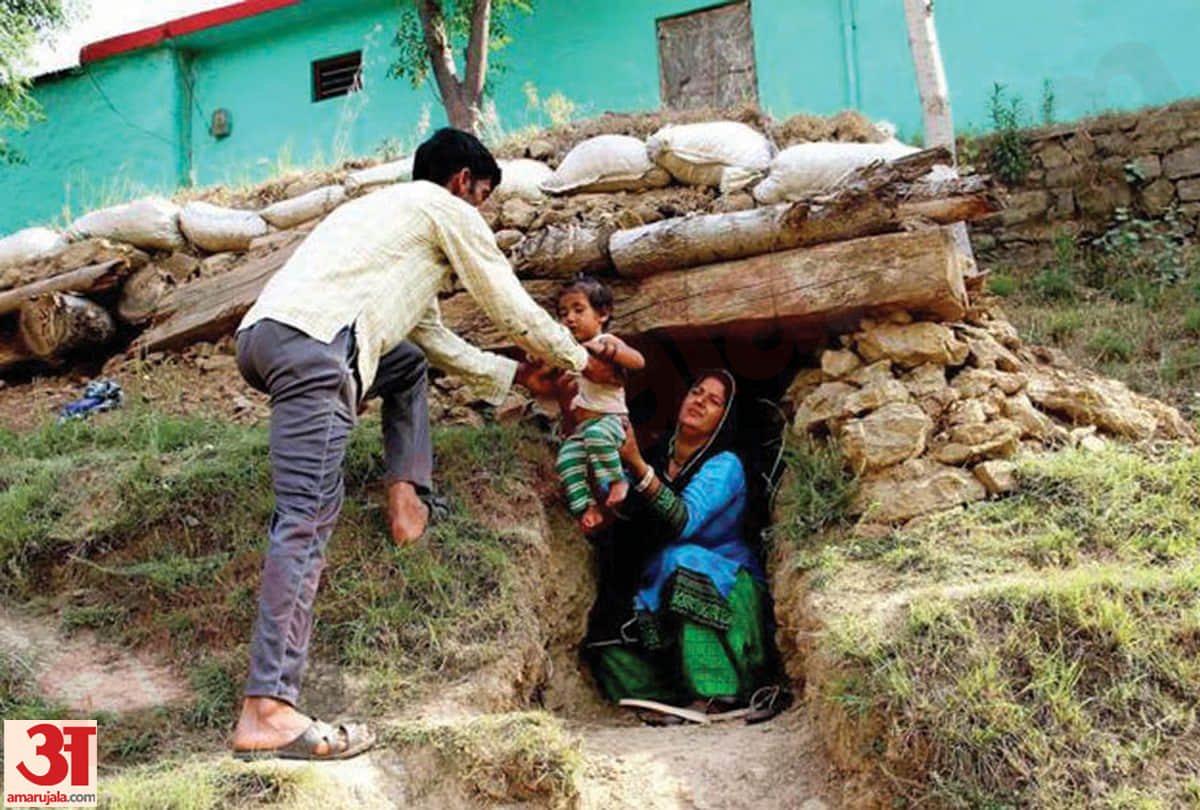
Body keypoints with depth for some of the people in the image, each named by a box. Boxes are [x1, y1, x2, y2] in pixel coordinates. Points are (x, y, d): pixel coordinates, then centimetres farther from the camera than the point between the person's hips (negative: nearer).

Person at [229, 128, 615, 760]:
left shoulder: (393, 210, 38)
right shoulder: (445, 207, 14)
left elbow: (436, 337, 41)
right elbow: (513, 310, 17)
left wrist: (516, 375, 45)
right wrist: (580, 361, 32)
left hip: (260, 333, 9)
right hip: (309, 337, -9)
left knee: (409, 362, 30)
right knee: (308, 516, -16)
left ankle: (407, 494, 15)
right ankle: (266, 709, -23)